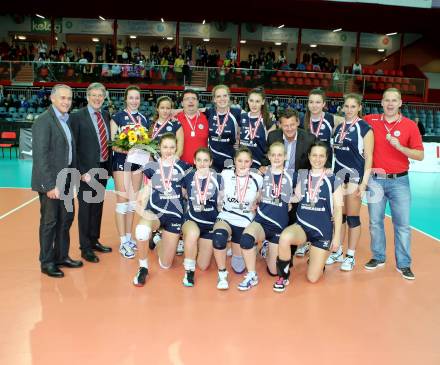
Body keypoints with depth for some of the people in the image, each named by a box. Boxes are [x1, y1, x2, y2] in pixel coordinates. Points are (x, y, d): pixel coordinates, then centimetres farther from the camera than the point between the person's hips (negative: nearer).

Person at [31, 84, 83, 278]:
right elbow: (40, 156, -19)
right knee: (49, 221, 3)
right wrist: (50, 185, -22)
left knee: (66, 218, 16)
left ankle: (61, 256, 31)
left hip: (65, 180, 8)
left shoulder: (65, 120, 11)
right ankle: (47, 262, 18)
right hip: (51, 182, -8)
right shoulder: (44, 121, -14)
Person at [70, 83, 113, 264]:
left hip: (103, 168, 6)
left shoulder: (106, 116, 9)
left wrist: (109, 166, 5)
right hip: (87, 170, -6)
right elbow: (73, 147, -11)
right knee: (85, 208, 4)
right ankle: (85, 248, 17)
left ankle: (94, 241, 32)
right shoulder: (77, 116, -9)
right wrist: (82, 172, -16)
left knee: (98, 206, 16)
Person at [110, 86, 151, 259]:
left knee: (133, 201, 11)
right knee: (122, 200, -3)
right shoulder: (117, 117, -4)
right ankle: (123, 242, 3)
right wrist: (124, 149, -26)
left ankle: (129, 238, 22)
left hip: (138, 161, 5)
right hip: (122, 161, -5)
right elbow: (112, 143, -8)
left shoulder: (144, 119, 10)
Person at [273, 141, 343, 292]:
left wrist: (337, 236, -2)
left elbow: (338, 210, -1)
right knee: (284, 237, -36)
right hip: (302, 225, 2)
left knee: (312, 278, -2)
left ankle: (319, 260, 35)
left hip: (323, 230, -2)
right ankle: (283, 276, -10)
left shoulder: (333, 180, -3)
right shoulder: (302, 177, 5)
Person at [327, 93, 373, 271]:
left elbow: (368, 157, -7)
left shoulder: (365, 128, -5)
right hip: (338, 175, 5)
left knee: (352, 217, 0)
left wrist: (364, 182, -13)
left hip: (355, 176, -5)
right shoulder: (338, 128, 11)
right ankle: (338, 252, 22)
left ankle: (350, 256, 11)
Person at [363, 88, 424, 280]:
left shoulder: (410, 125, -1)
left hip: (399, 181, -1)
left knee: (402, 224, 2)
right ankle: (378, 257, 25)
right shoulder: (371, 121, 2)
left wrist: (400, 147, -16)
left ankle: (403, 264, 14)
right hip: (375, 180, 1)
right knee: (375, 221, 9)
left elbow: (420, 155, -1)